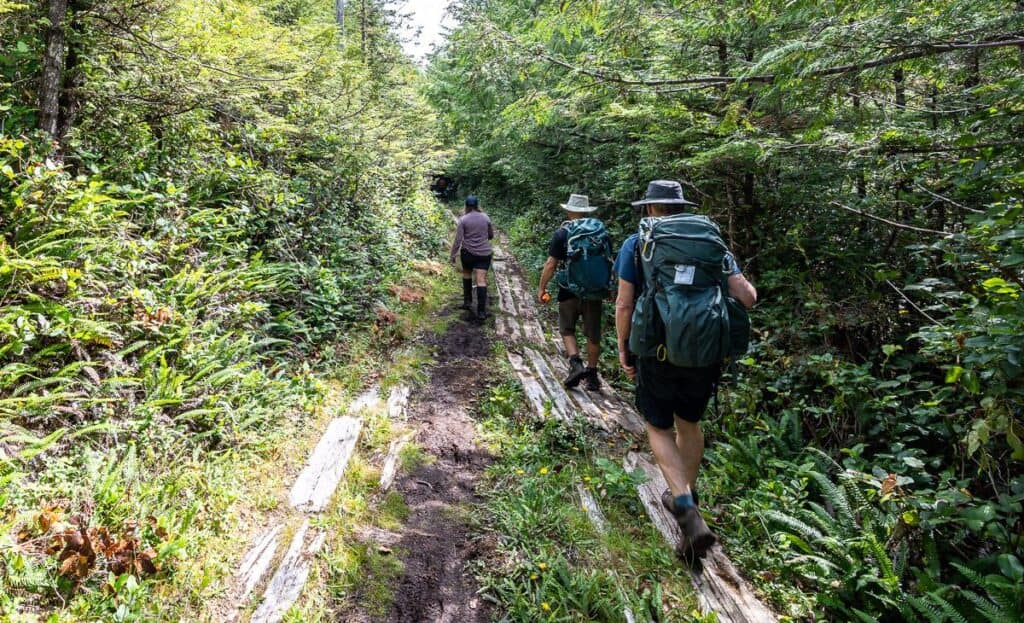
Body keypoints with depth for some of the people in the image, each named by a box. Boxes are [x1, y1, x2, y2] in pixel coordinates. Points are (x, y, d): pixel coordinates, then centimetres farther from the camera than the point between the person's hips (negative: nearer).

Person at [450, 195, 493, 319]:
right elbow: (491, 235, 13)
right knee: (481, 280, -4)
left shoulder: (463, 220, -6)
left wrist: (453, 255, -2)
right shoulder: (485, 217, 2)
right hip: (484, 253, 1)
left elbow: (458, 239, -9)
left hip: (468, 252, -1)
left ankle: (467, 301, 26)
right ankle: (481, 311, -8)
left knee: (467, 274, 24)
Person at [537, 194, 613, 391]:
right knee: (593, 333, 11)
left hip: (570, 291, -3)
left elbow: (551, 264, -8)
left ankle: (575, 363, -6)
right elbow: (609, 263, 10)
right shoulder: (603, 232, 5)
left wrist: (542, 288, 0)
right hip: (596, 291, 3)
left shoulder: (562, 233, -6)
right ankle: (592, 374, 18)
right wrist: (607, 289, 20)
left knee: (567, 329, 12)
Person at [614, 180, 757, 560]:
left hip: (657, 353, -3)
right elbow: (747, 297, 0)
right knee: (689, 422, 23)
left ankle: (687, 508, -6)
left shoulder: (636, 244, -1)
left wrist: (623, 349, 6)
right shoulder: (713, 241, 7)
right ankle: (685, 496, 38)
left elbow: (624, 305, -5)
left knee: (659, 428, 11)